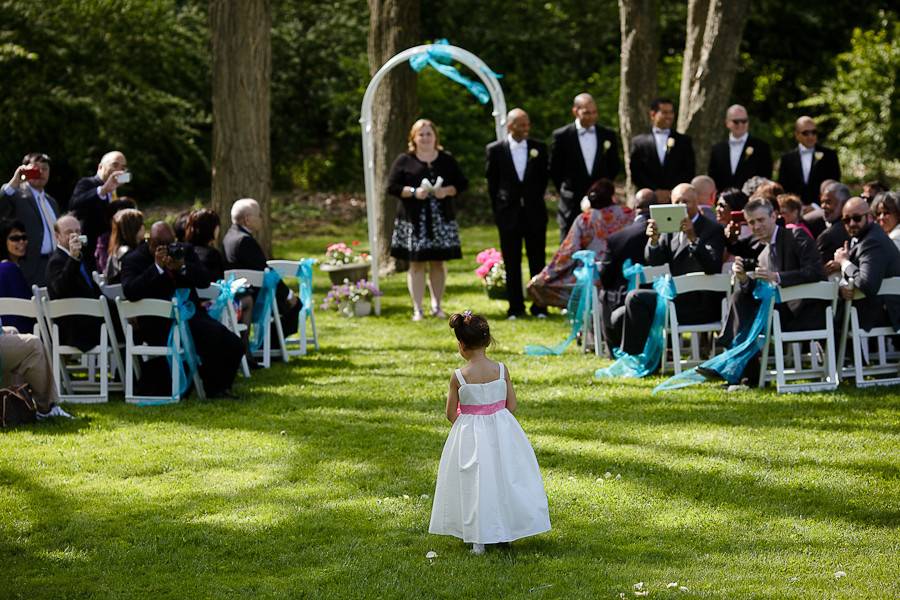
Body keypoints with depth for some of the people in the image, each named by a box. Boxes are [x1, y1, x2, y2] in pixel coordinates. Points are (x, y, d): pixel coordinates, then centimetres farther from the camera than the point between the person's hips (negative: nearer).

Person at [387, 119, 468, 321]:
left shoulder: (447, 160, 9)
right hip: (413, 220, -2)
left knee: (437, 263, 6)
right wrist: (413, 192, -16)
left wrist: (447, 191, -10)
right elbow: (392, 187, -1)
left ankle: (437, 306, 15)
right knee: (416, 264, -2)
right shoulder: (404, 161, 2)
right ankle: (417, 309, 1)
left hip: (441, 219, 2)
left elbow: (462, 183, 9)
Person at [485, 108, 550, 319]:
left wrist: (534, 202, 8)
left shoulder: (539, 149, 4)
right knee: (512, 263, 2)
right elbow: (492, 183, 5)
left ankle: (539, 306, 6)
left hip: (534, 212, 1)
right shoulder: (495, 150, 0)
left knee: (537, 261, 2)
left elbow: (543, 179, 12)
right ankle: (515, 307, 8)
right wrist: (498, 210, 4)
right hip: (508, 213, -1)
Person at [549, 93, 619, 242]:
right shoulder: (562, 136, -2)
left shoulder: (607, 135, 6)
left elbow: (614, 166, 16)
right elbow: (554, 170, 5)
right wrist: (566, 192, 6)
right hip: (572, 206, -2)